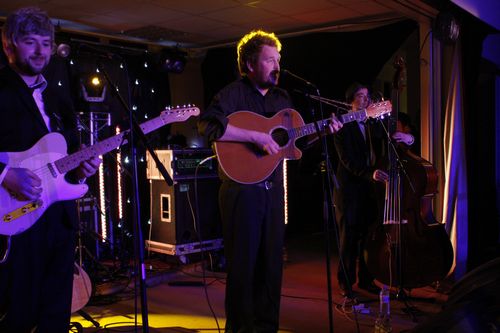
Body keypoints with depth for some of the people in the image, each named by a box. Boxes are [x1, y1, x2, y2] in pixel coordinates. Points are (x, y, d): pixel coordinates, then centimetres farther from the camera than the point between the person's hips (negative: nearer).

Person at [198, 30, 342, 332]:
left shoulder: (282, 98, 15)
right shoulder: (233, 94, -7)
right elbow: (208, 125, -24)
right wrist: (255, 136, -25)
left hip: (273, 189, 7)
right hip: (242, 190, -6)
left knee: (272, 262, 12)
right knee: (243, 263, 1)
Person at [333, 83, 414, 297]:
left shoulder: (375, 125, 11)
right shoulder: (343, 127, -6)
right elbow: (348, 160, -17)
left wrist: (406, 137, -14)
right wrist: (370, 173, -32)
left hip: (371, 188, 5)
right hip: (349, 189, -5)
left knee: (369, 235, 8)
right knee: (349, 237, 1)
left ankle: (366, 279, 21)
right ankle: (346, 282, 13)